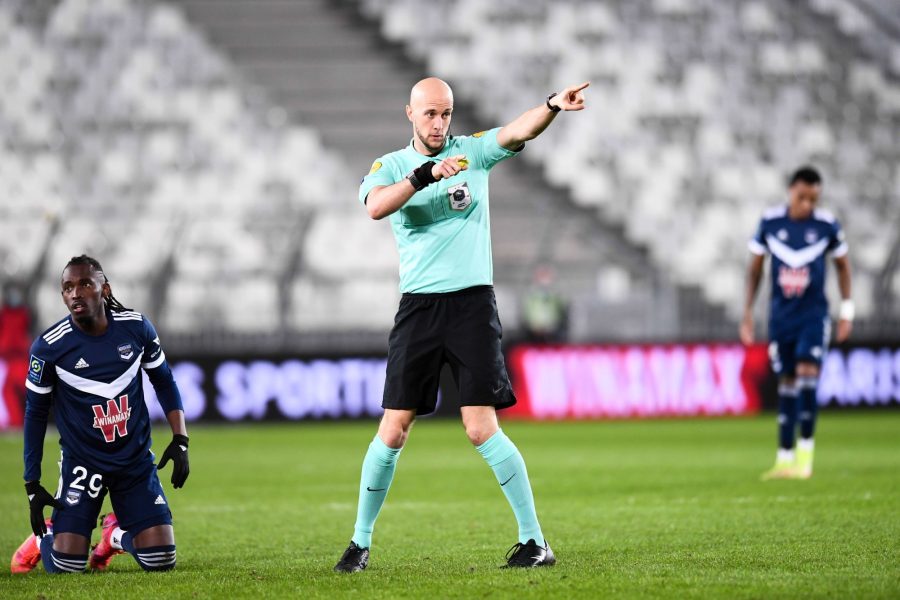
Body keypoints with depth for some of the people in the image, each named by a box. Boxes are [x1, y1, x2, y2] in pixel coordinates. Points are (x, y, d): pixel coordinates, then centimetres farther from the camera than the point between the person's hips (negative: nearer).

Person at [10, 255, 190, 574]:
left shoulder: (136, 327, -8)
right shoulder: (49, 347, -15)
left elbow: (164, 382, 8)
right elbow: (36, 412, -3)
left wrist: (180, 440, -2)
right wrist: (32, 484, -5)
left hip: (136, 461, 2)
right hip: (81, 462, -2)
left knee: (160, 561, -7)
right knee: (66, 566, -13)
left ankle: (116, 535, 27)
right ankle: (42, 538, 25)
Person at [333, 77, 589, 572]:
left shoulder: (473, 151, 5)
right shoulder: (390, 166, 6)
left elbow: (518, 132, -15)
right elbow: (376, 206, -17)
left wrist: (554, 105, -35)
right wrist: (425, 175, -30)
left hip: (472, 303, -1)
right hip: (418, 306, 1)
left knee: (481, 428, -9)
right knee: (394, 428, 0)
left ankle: (534, 540, -2)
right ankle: (361, 541, 13)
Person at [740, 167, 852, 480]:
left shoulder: (827, 225, -5)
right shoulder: (770, 222, -3)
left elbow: (842, 265, 9)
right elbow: (755, 268, 8)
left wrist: (846, 311, 6)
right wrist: (747, 313, 6)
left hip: (814, 314, -2)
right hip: (781, 315, 2)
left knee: (807, 372, -18)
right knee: (786, 382, 5)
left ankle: (805, 452, -10)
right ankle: (784, 459, 10)